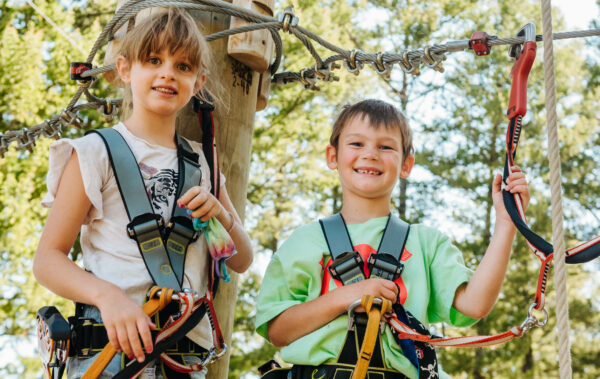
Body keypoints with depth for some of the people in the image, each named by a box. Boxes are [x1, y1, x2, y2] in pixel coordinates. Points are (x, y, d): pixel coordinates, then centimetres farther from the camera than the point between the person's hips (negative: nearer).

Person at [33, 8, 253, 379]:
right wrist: (107, 294, -23)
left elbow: (242, 261, 18)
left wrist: (218, 214, -3)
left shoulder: (201, 162, 16)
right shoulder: (97, 152, 1)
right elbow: (48, 259, -4)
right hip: (112, 344, -4)